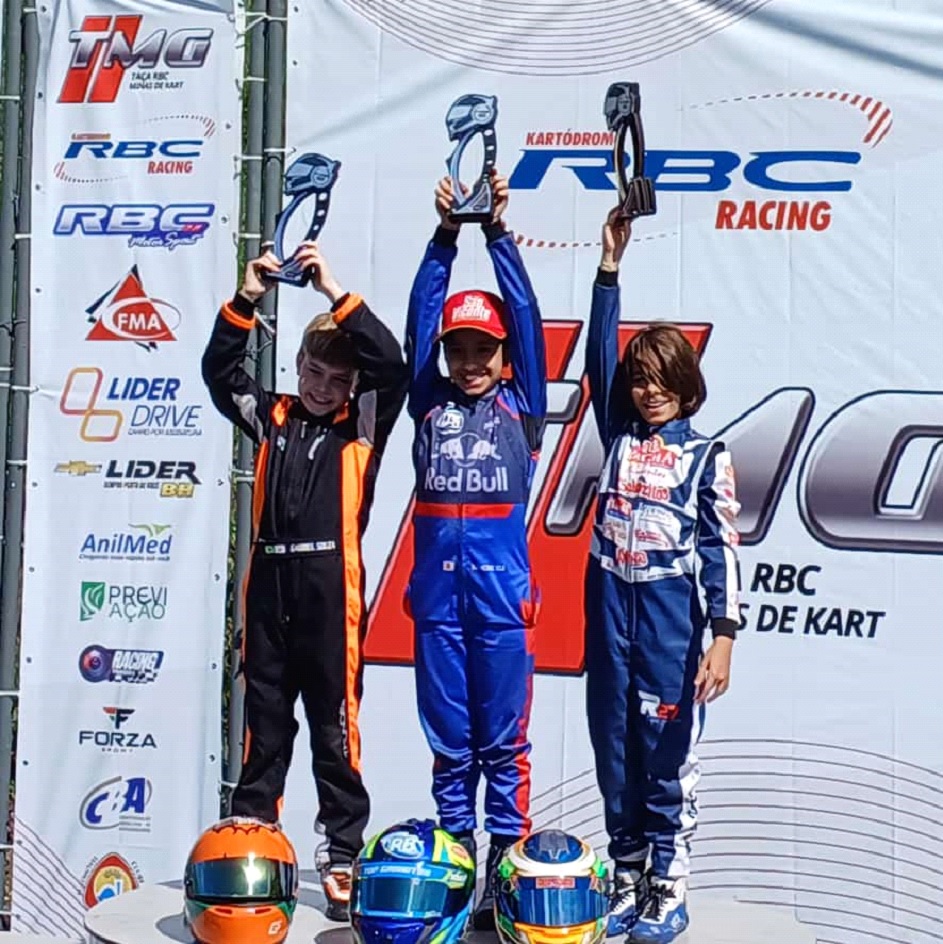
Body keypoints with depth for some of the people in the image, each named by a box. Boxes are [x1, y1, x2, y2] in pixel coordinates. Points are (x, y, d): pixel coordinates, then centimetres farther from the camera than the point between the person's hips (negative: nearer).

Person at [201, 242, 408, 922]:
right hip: (270, 586, 3)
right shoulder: (272, 419, 13)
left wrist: (336, 294, -12)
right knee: (264, 726, 12)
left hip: (331, 590, -3)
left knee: (335, 728, 2)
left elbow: (392, 364, -10)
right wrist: (247, 300, 0)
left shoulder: (364, 424, 4)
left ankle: (343, 859, 9)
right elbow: (219, 371, 11)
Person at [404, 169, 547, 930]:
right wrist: (445, 236, 0)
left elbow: (526, 316, 1)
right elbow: (419, 318, 6)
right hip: (438, 595, 2)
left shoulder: (521, 406, 7)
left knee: (503, 742, 4)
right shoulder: (430, 404, 11)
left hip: (503, 596, -2)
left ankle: (508, 863, 13)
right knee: (448, 741, 9)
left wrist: (498, 231, -2)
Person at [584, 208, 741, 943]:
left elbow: (722, 548, -5)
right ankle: (627, 884, 21)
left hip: (671, 614, -4)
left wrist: (723, 635, -14)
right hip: (609, 608, 4)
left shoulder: (708, 456, 1)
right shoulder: (619, 435, 10)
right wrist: (610, 267, -5)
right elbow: (600, 353, 2)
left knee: (668, 754, 1)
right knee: (614, 752, 9)